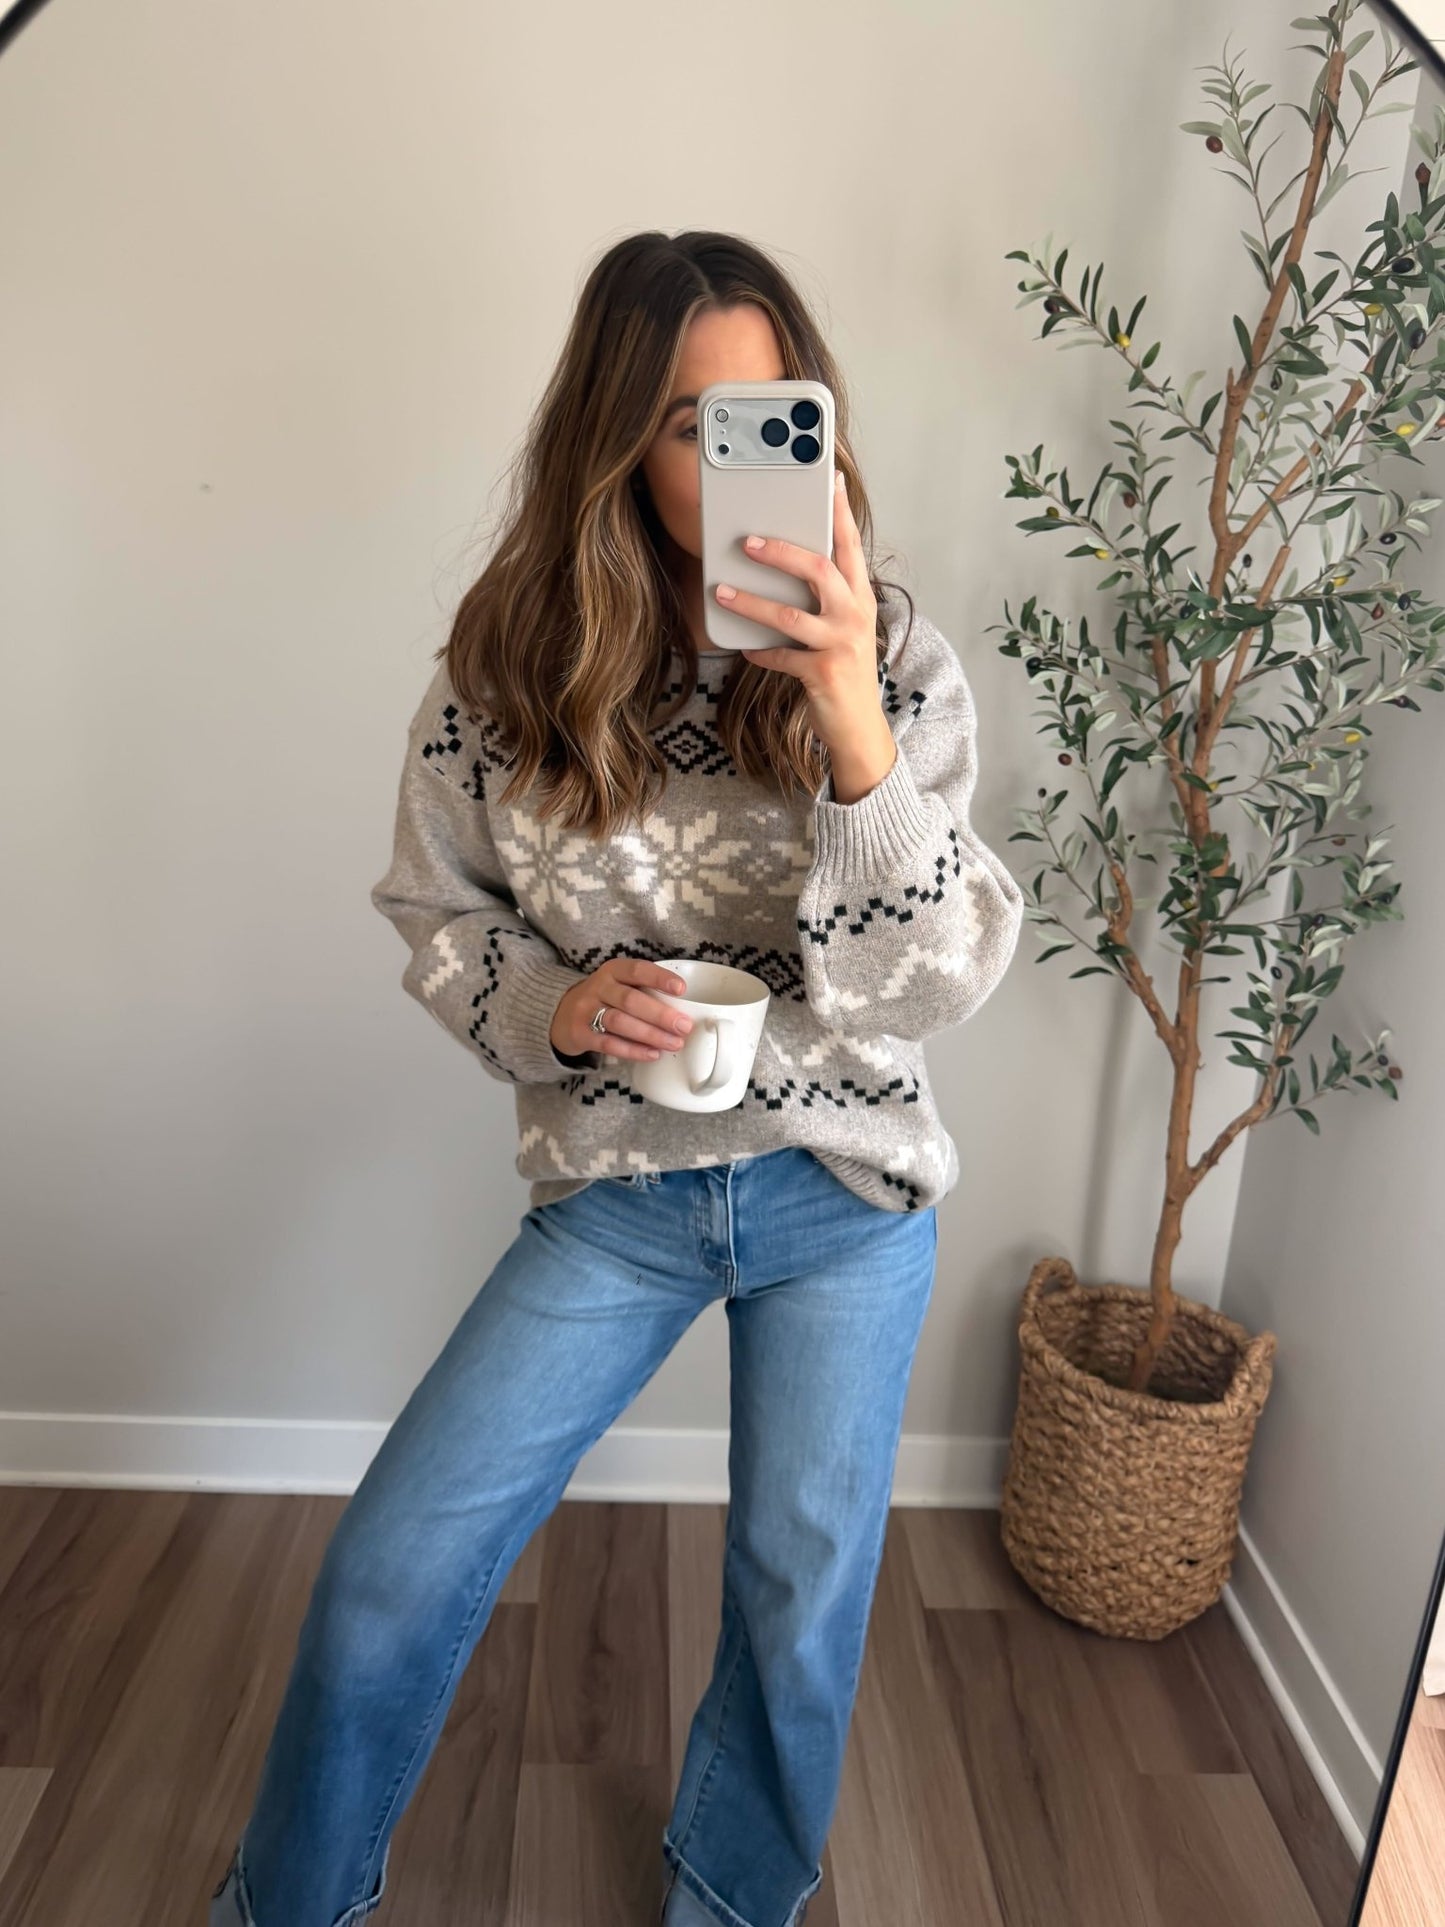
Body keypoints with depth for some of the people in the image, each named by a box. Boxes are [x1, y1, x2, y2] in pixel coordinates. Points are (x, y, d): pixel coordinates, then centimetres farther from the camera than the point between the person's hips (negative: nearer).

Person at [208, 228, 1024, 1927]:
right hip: (616, 1188, 1)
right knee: (394, 1571, 4)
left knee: (803, 1595, 15)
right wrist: (556, 1007, -19)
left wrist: (855, 729, -33)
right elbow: (439, 914, 3)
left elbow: (940, 980, -19)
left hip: (844, 1191, 0)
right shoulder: (506, 671, -9)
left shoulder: (894, 664, -12)